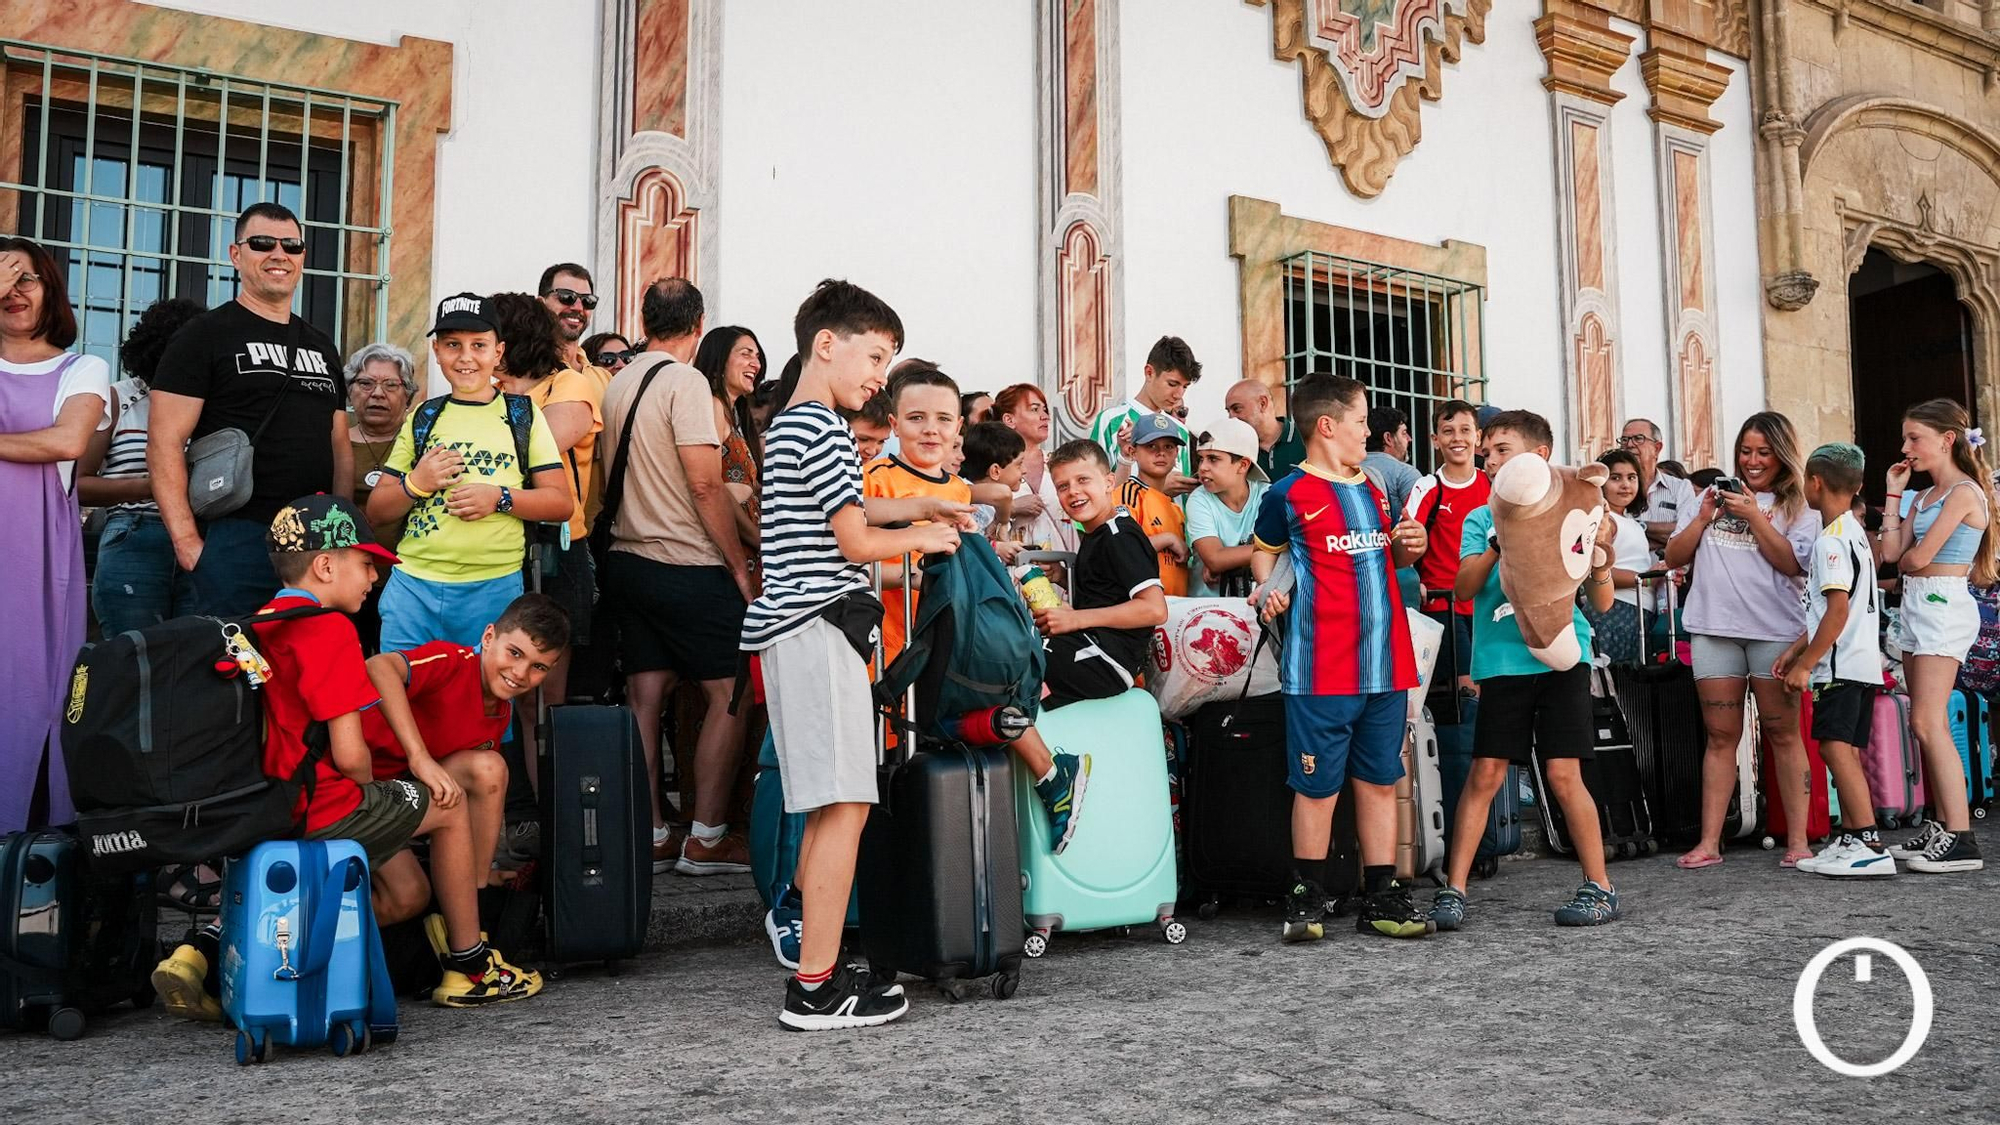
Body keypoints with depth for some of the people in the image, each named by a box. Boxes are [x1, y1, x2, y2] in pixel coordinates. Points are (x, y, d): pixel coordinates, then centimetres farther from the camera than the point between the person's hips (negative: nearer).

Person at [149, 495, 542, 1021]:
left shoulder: (260, 625, 13)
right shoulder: (330, 627, -15)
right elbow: (350, 755, -20)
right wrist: (368, 792, 4)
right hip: (316, 813, -9)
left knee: (403, 897, 19)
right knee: (448, 806, 11)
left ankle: (210, 948, 11)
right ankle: (468, 967, 20)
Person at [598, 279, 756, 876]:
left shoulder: (619, 384, 12)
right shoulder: (685, 381, -12)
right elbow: (706, 485, -17)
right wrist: (741, 566, -10)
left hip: (629, 557, 8)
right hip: (690, 565, -8)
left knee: (645, 695, 8)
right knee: (729, 693, 0)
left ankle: (650, 835, 12)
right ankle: (706, 838, 2)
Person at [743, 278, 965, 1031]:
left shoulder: (787, 425, 21)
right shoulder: (822, 430, -12)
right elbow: (856, 543, -13)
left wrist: (919, 506, 26)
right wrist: (919, 539, 4)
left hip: (795, 628, 11)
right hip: (818, 627, -11)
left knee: (832, 801, 19)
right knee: (844, 804, -8)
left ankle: (800, 915, 31)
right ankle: (815, 988, -4)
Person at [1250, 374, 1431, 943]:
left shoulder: (1373, 488, 16)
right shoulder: (1289, 494, -4)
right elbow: (1263, 552, 8)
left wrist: (1407, 547, 5)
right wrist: (1270, 588, -10)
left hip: (1386, 661, 6)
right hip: (1321, 666, -6)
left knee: (1380, 781, 10)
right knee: (1317, 785, 0)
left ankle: (1380, 896, 19)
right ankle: (1306, 899, 14)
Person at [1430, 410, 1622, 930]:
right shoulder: (1481, 519, 10)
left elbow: (1602, 603, 5)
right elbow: (1463, 587, -5)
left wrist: (1600, 564, -15)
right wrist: (1499, 545, -19)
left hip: (1560, 655, -1)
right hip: (1502, 659, 1)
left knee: (1563, 774, -5)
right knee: (1485, 774, -2)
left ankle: (1600, 887, 9)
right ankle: (1454, 888, 4)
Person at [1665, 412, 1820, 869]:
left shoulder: (1798, 505, 6)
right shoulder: (1713, 494, 15)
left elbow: (1792, 563, -9)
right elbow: (1674, 557, 11)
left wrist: (1754, 515, -11)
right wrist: (1703, 517, -2)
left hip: (1775, 629, -2)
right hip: (1715, 627, 3)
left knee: (1783, 734, 0)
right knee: (1721, 736, 4)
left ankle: (1797, 841, 6)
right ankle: (1709, 843, 4)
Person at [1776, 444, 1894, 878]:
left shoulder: (1831, 540, -14)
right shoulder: (1854, 533, 18)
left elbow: (1838, 610, -21)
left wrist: (1805, 663, -16)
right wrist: (1797, 648, 19)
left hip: (1841, 665, -11)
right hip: (1860, 663, 11)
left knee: (1836, 747, -14)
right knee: (1845, 751, 13)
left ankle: (1871, 844, -17)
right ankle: (1849, 838, 18)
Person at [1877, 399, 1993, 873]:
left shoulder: (1964, 492, -10)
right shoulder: (1923, 497, 15)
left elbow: (1917, 558, -17)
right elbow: (1893, 553, 5)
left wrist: (1904, 559, 6)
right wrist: (1893, 494, 10)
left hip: (1944, 606, -9)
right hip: (1916, 607, 9)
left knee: (1928, 722, -14)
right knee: (1927, 725, 9)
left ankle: (1961, 839, -14)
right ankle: (1939, 828, 14)